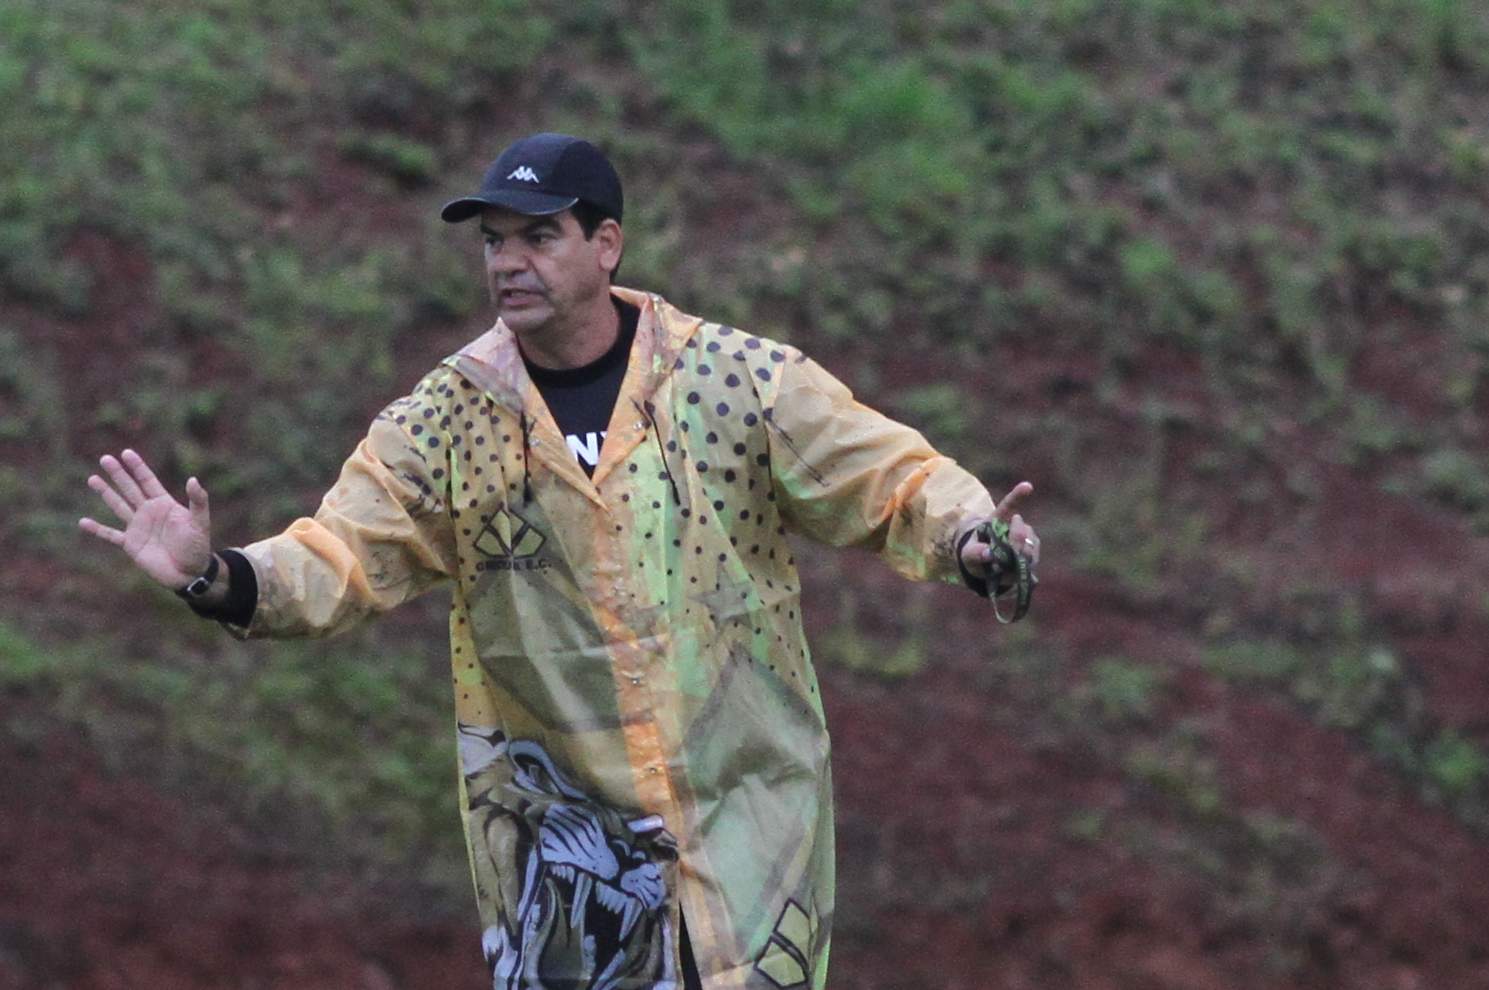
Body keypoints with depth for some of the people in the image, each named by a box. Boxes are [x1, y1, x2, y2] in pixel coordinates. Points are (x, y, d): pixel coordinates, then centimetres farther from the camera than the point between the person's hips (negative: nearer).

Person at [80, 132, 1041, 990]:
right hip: (560, 832, 1)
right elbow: (340, 557, -6)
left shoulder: (741, 378, -6)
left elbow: (895, 481, -4)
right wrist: (218, 575, -25)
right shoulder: (442, 420, -2)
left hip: (745, 808, -1)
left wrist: (968, 540, -25)